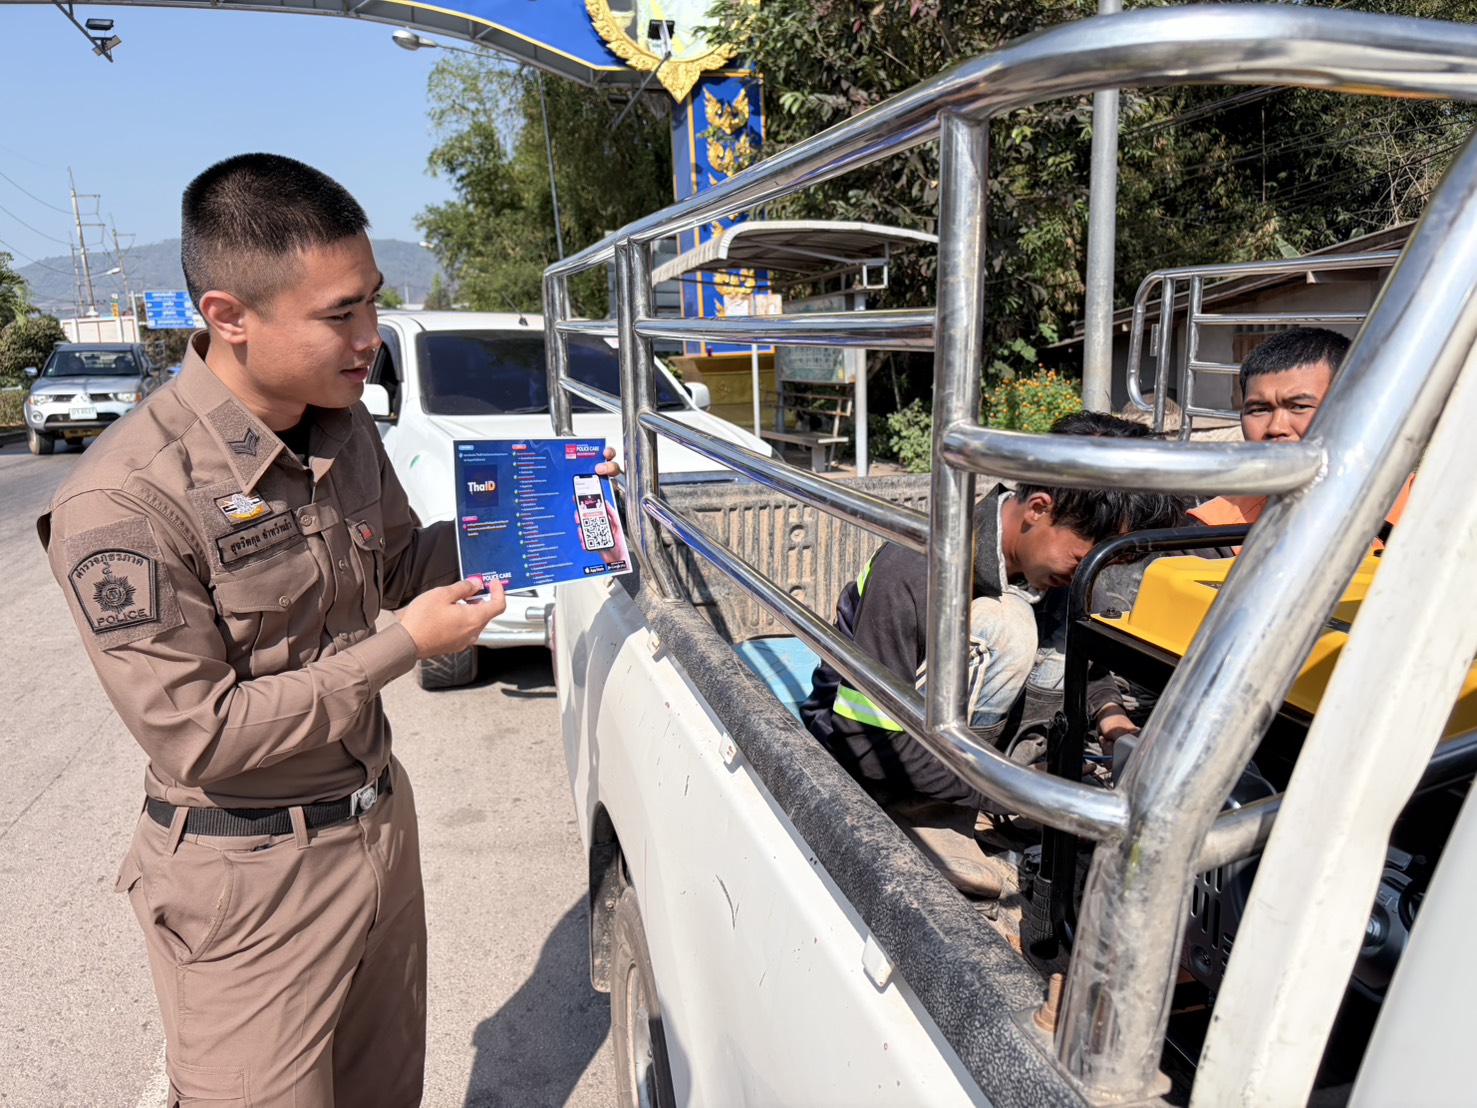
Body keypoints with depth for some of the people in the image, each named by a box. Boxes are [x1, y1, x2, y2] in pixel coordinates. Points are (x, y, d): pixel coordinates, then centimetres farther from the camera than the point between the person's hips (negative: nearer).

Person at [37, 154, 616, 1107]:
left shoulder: (344, 425, -2)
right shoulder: (123, 503, -25)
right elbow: (198, 737, -22)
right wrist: (403, 647, -21)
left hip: (382, 817, 7)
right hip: (250, 880, -6)